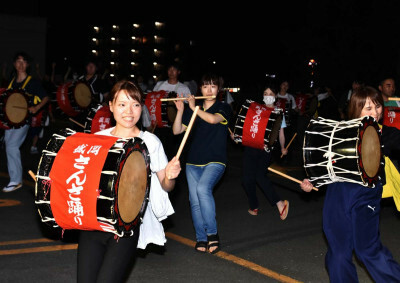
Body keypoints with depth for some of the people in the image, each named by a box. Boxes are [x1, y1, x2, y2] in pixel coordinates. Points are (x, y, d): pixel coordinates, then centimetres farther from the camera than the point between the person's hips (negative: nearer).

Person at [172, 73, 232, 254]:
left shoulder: (223, 108, 3)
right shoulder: (192, 110, 14)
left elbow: (213, 119, -19)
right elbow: (177, 130, 8)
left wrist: (194, 108, -9)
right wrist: (180, 110, -5)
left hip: (215, 161, -4)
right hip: (193, 162, 4)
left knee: (203, 188, -28)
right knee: (195, 201, -1)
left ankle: (212, 233, -17)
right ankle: (201, 238, 13)